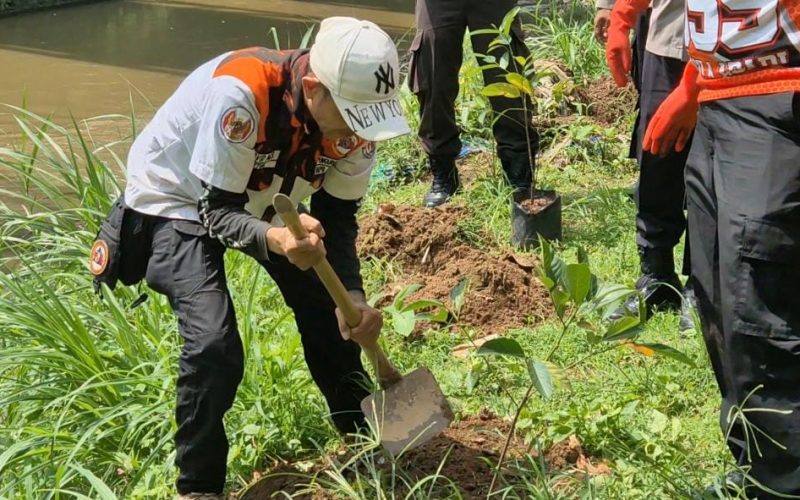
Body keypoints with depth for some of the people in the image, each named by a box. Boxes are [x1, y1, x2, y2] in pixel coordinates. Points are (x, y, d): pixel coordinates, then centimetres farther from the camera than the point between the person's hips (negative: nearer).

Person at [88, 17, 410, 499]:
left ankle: (360, 431, 30)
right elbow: (216, 212, -34)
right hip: (177, 201, -6)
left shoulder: (352, 111, -21)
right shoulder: (241, 94, -40)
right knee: (215, 344, -22)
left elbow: (338, 218, -9)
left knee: (326, 301, 6)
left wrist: (353, 297, -23)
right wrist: (273, 240, -53)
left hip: (259, 200, 6)